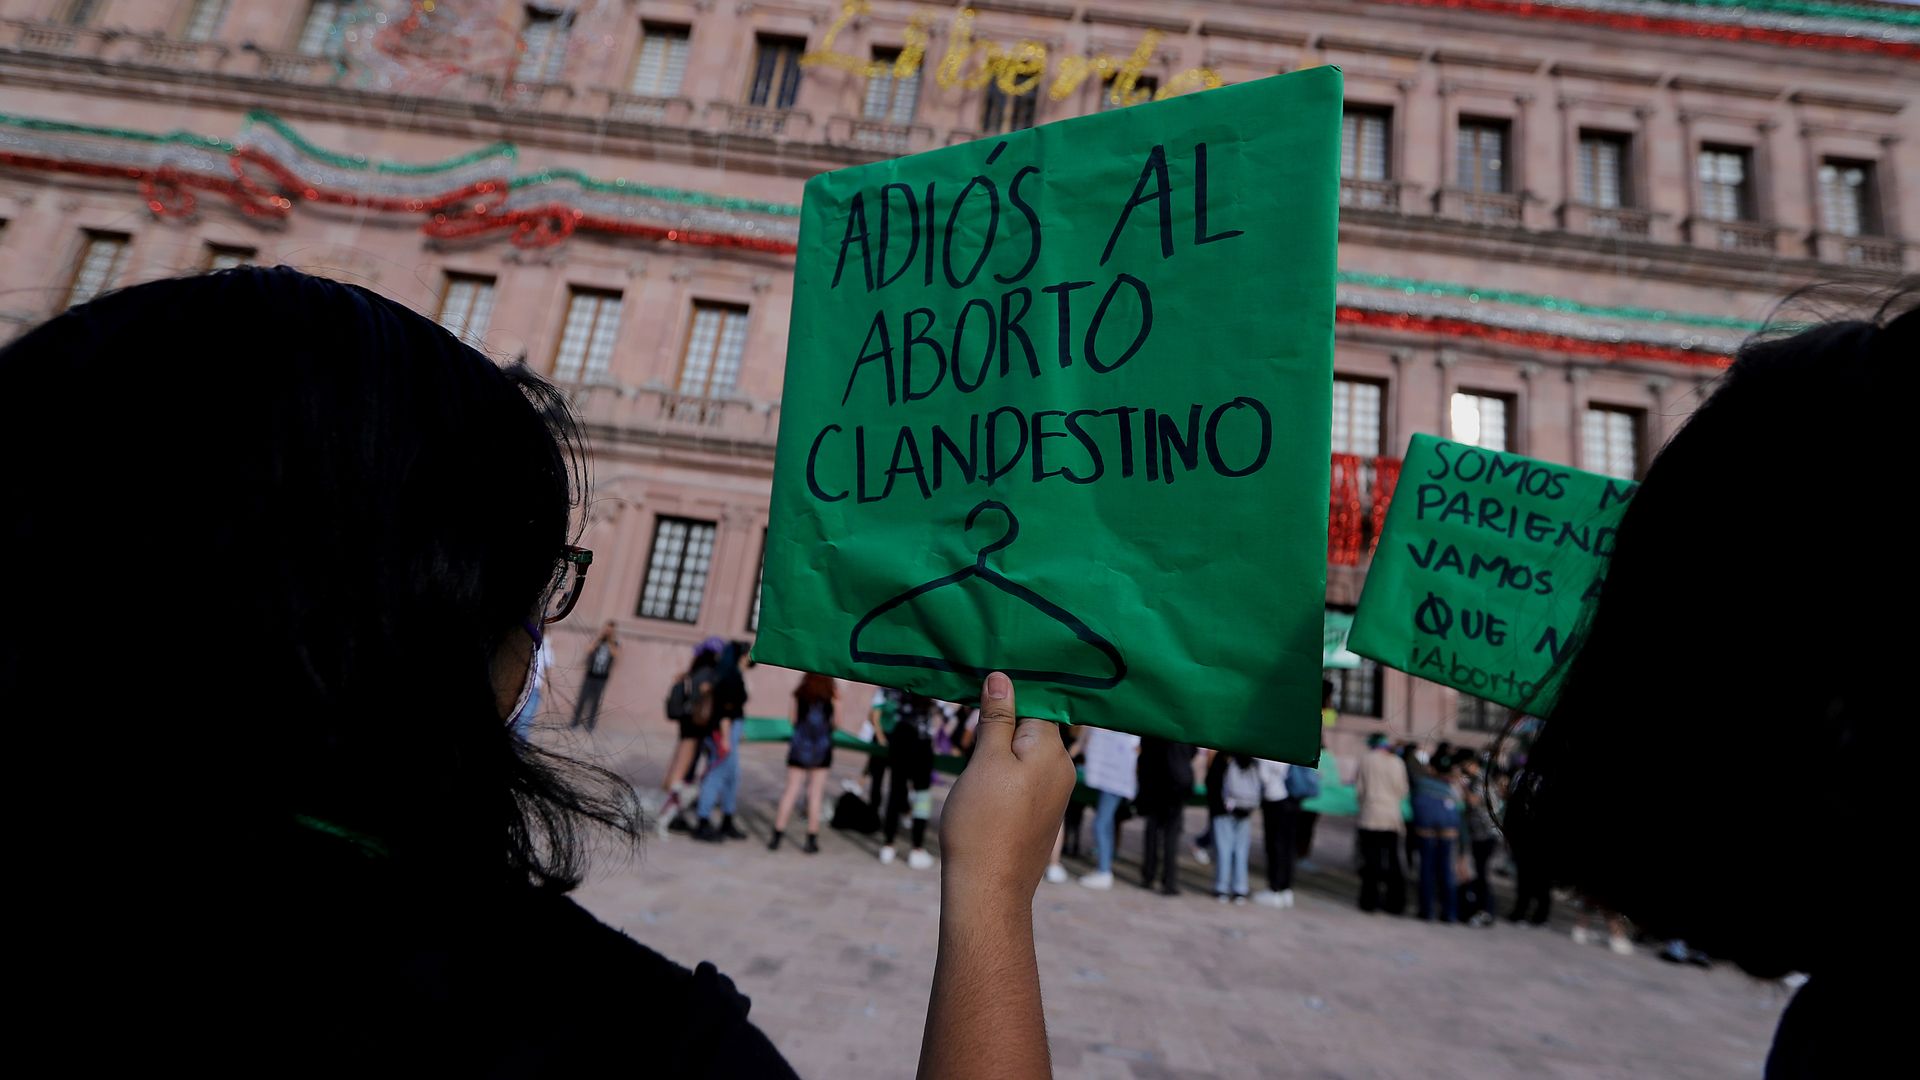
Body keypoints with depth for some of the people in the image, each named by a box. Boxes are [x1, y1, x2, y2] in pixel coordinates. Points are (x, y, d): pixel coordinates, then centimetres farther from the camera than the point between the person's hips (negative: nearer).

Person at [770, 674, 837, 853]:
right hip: (822, 748, -1)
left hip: (799, 746, 1)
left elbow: (793, 719, 0)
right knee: (815, 795, 4)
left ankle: (777, 836, 7)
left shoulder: (799, 695, 1)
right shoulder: (832, 697, -3)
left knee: (791, 791, 7)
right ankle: (812, 840, 8)